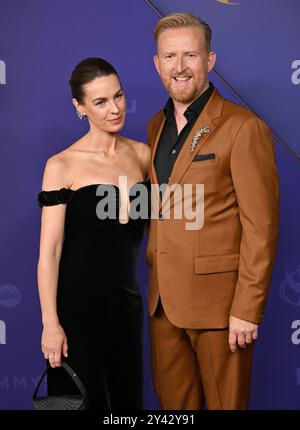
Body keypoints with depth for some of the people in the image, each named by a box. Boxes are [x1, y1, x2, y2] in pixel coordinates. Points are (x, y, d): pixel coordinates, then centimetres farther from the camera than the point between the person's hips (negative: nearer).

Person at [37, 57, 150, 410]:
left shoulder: (142, 154, 4)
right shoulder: (62, 165, -9)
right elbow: (49, 251, -11)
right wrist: (50, 324, -14)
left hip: (126, 299, 4)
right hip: (78, 302, -4)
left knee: (128, 397, 13)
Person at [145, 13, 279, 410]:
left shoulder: (243, 128, -12)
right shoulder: (156, 127, 11)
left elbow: (261, 227, -15)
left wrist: (247, 310, -17)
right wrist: (156, 279, 10)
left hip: (217, 300, -6)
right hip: (163, 299, 7)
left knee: (225, 402, 7)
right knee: (173, 402, 16)